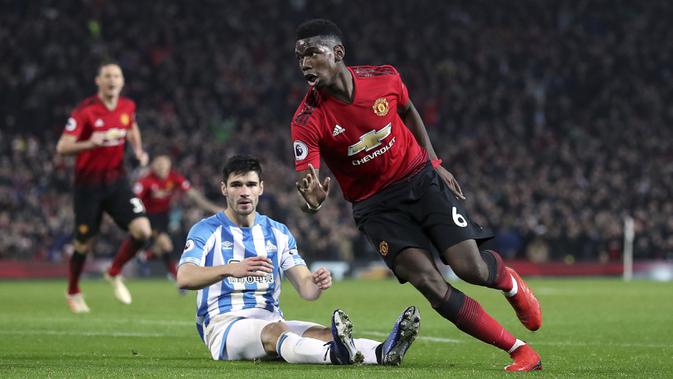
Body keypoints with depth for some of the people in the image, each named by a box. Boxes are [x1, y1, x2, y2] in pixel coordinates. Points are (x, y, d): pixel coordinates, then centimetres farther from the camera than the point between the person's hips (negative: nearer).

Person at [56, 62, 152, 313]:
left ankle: (114, 274, 12)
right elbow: (62, 147, -21)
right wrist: (89, 144, -39)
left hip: (116, 181, 4)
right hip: (88, 185, -4)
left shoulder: (128, 107, 0)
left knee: (142, 231, -15)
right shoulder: (85, 111, -16)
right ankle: (73, 293, 33)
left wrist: (138, 150, 5)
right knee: (84, 244, 5)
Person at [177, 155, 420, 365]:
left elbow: (305, 288, 7)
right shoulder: (206, 231, 2)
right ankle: (335, 354, -69)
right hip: (224, 326, -5)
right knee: (275, 331, -38)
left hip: (271, 320, 5)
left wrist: (317, 284, -20)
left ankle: (384, 352, -55)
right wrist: (230, 269, -35)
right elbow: (184, 278, -16)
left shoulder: (278, 233, 15)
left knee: (323, 333, -26)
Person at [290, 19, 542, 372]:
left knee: (470, 268, -13)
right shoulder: (307, 121, -18)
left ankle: (510, 282, 27)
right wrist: (311, 198, -48)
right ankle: (519, 351, -9)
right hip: (376, 207, -1)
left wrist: (435, 162, 9)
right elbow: (306, 180, -23)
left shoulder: (385, 78, -10)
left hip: (421, 179, 1)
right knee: (429, 282, -19)